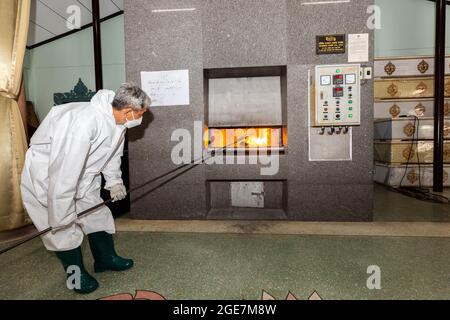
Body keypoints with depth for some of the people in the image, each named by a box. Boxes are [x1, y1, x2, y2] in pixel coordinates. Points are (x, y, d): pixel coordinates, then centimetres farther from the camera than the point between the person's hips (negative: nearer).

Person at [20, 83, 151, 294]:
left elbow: (113, 151, 9)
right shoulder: (85, 121, -38)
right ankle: (76, 274, 21)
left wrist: (114, 181, 9)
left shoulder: (116, 121, -9)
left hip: (82, 174, 8)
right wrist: (62, 214, -29)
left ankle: (106, 258, 32)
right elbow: (64, 170, -37)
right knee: (64, 228, 0)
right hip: (46, 173, -8)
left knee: (98, 214, 13)